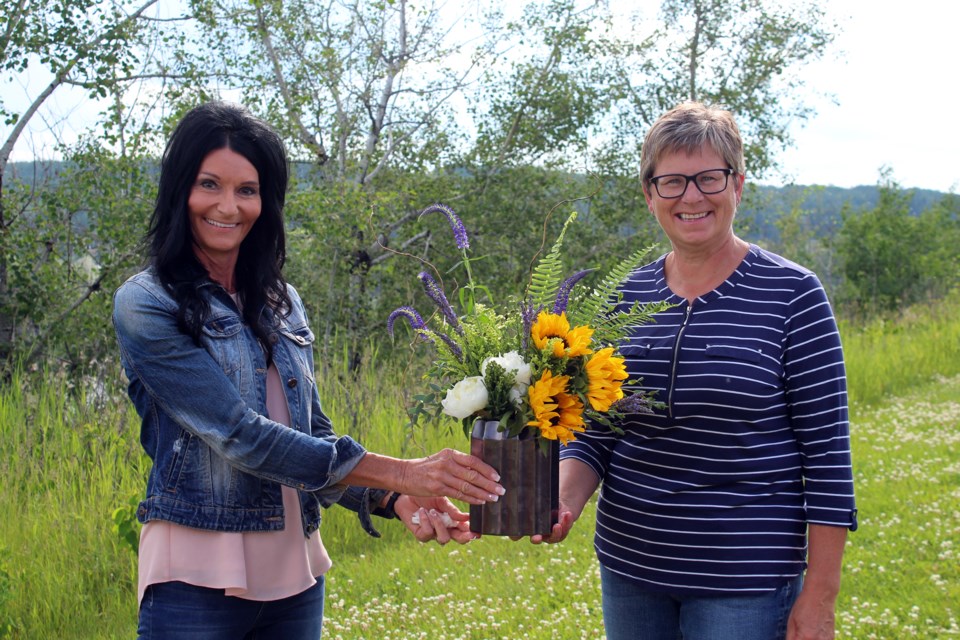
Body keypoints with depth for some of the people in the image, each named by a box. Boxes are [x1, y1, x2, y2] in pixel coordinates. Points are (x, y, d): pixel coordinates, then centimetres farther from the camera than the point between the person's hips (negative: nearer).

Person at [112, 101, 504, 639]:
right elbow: (239, 434, -18)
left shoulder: (284, 305, 9)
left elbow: (316, 436, 9)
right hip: (198, 578, -5)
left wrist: (396, 501, -10)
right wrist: (398, 473, -21)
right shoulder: (147, 306, -9)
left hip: (296, 574, 5)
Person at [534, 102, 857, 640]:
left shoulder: (792, 294, -9)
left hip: (744, 583, -4)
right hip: (628, 566, 5)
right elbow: (596, 434, 8)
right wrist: (562, 503, -13)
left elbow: (828, 456, -9)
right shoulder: (627, 297, 4)